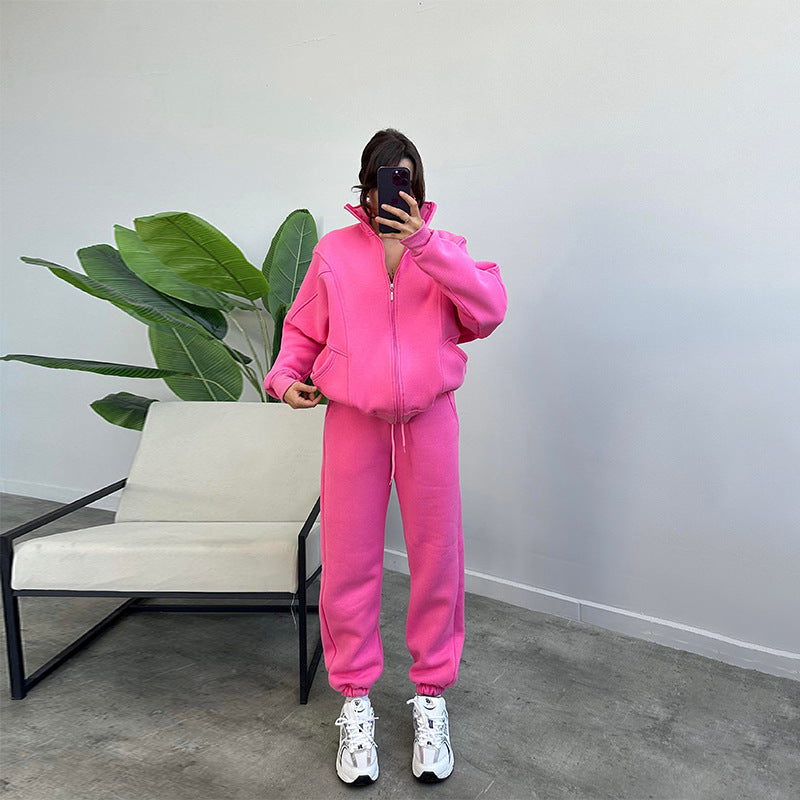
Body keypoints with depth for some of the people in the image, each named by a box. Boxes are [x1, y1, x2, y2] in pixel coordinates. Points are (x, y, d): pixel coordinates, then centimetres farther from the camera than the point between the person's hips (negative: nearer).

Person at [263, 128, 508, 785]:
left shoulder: (445, 249, 4)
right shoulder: (334, 251, 5)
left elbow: (490, 311, -14)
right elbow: (303, 328, 14)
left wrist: (425, 246, -21)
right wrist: (286, 375, -5)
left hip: (428, 422, 0)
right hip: (352, 423, 0)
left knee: (436, 561, 7)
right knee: (349, 564, 5)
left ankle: (431, 695, 27)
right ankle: (355, 701, 24)